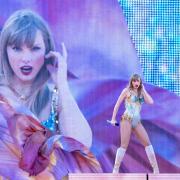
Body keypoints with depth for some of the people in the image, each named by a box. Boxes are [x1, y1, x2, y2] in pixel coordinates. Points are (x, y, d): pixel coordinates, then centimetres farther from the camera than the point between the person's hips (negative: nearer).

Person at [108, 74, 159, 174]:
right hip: (127, 119, -5)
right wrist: (113, 118, -4)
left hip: (137, 121, 5)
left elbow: (150, 102, 0)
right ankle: (115, 170, -4)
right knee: (124, 145, -8)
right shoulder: (127, 91, 2)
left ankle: (155, 168, 7)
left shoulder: (141, 92, 16)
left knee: (147, 143, 2)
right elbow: (117, 104, 1)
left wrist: (143, 90, 4)